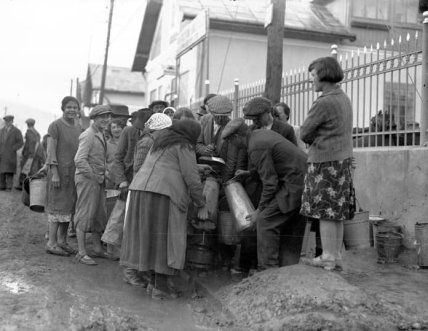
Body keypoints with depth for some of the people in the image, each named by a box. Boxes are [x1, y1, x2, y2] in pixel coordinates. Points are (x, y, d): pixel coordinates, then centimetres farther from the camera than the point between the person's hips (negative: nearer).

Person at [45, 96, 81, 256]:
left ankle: (62, 240, 19)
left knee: (70, 206, 9)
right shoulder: (55, 126, -8)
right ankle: (51, 243, 1)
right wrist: (54, 174, -17)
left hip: (74, 172, 7)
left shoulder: (78, 127, 12)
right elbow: (51, 150, -12)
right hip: (59, 171, -7)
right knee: (58, 206, -5)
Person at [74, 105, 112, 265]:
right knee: (85, 215, -5)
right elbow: (79, 160, -22)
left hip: (98, 180, 9)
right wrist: (95, 177, -17)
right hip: (87, 179, -9)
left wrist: (102, 177, 11)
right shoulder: (88, 135, -14)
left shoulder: (101, 135, 15)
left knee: (99, 215, 14)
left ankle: (98, 249, 24)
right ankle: (82, 253, 0)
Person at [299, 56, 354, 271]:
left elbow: (304, 134, -10)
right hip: (343, 159, 9)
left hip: (325, 162, -9)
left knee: (325, 211, -2)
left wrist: (314, 140, 9)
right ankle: (336, 255, 17)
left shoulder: (323, 103, -16)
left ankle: (328, 258, 3)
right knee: (337, 212, 11)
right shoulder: (344, 99, 12)